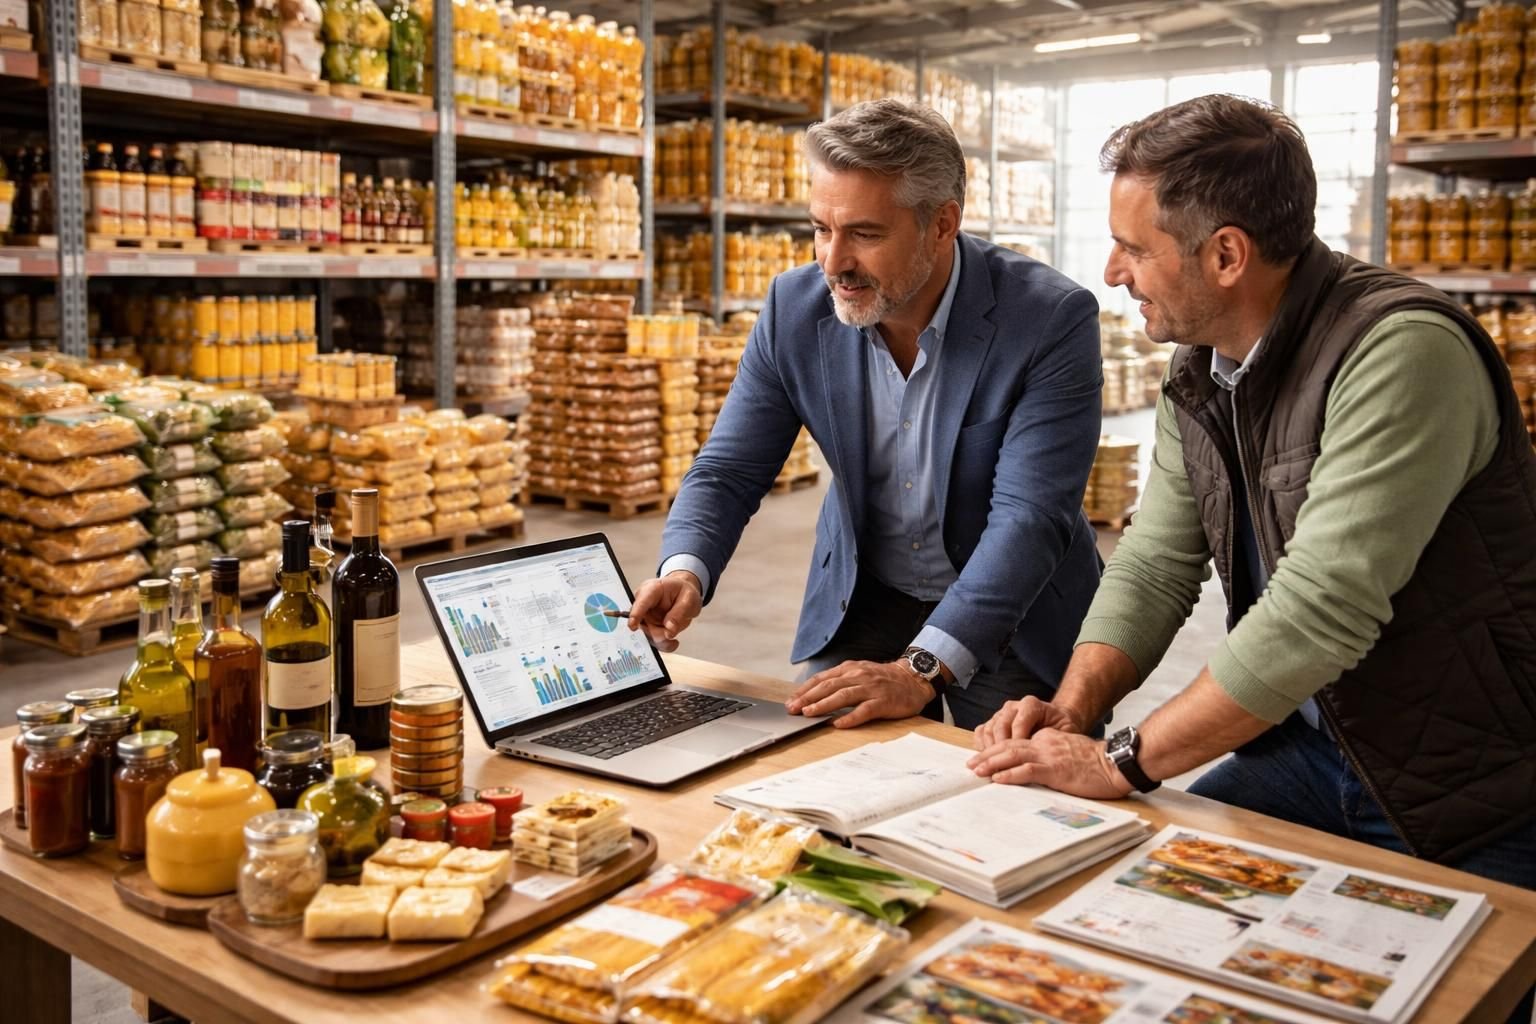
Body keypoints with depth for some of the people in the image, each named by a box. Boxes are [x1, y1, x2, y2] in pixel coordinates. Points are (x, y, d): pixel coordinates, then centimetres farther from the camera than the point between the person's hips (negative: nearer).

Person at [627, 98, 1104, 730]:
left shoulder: (1053, 320, -23)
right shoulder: (795, 306, -11)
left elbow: (1029, 515, -29)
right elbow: (730, 470, -6)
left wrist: (921, 669, -38)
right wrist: (685, 570, -27)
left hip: (1013, 615, -2)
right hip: (860, 603, 3)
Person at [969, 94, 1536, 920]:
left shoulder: (1402, 353, -26)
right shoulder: (1200, 374, 1)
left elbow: (1320, 610, -31)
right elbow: (1154, 566, 3)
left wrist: (1124, 761, -25)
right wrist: (1071, 711, -13)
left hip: (1467, 795, -6)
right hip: (1314, 748, 7)